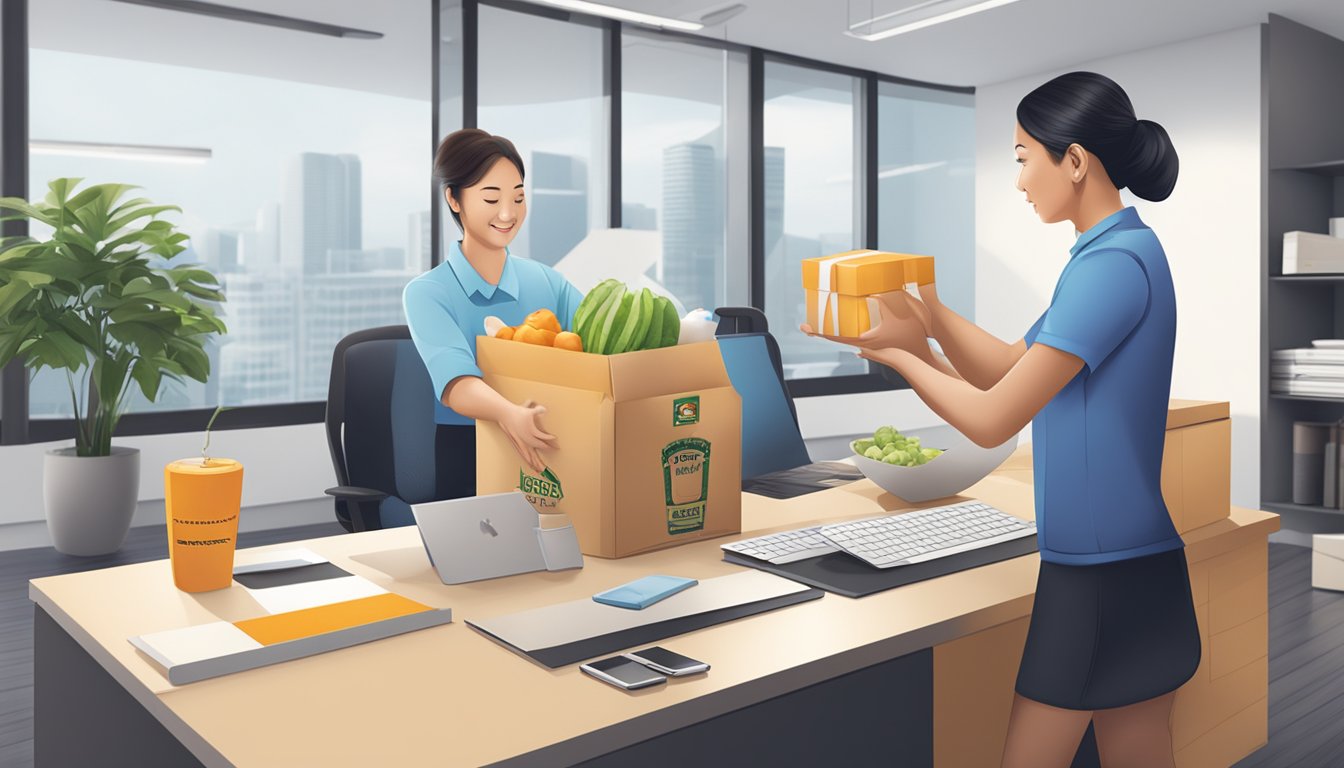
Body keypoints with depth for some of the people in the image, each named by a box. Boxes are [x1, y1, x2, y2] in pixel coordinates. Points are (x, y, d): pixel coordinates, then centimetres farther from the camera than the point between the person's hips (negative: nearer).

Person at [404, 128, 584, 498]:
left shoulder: (549, 283, 9)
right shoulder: (426, 294, -4)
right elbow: (455, 382, -21)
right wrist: (509, 414, -42)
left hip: (551, 460, 3)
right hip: (465, 464, -3)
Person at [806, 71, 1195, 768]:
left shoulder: (1114, 264, -19)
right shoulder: (1112, 256, 13)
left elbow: (992, 419, -19)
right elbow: (1010, 370, 14)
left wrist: (900, 353, -6)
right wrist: (929, 317, 4)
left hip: (1103, 576, -10)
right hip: (1132, 576, 10)